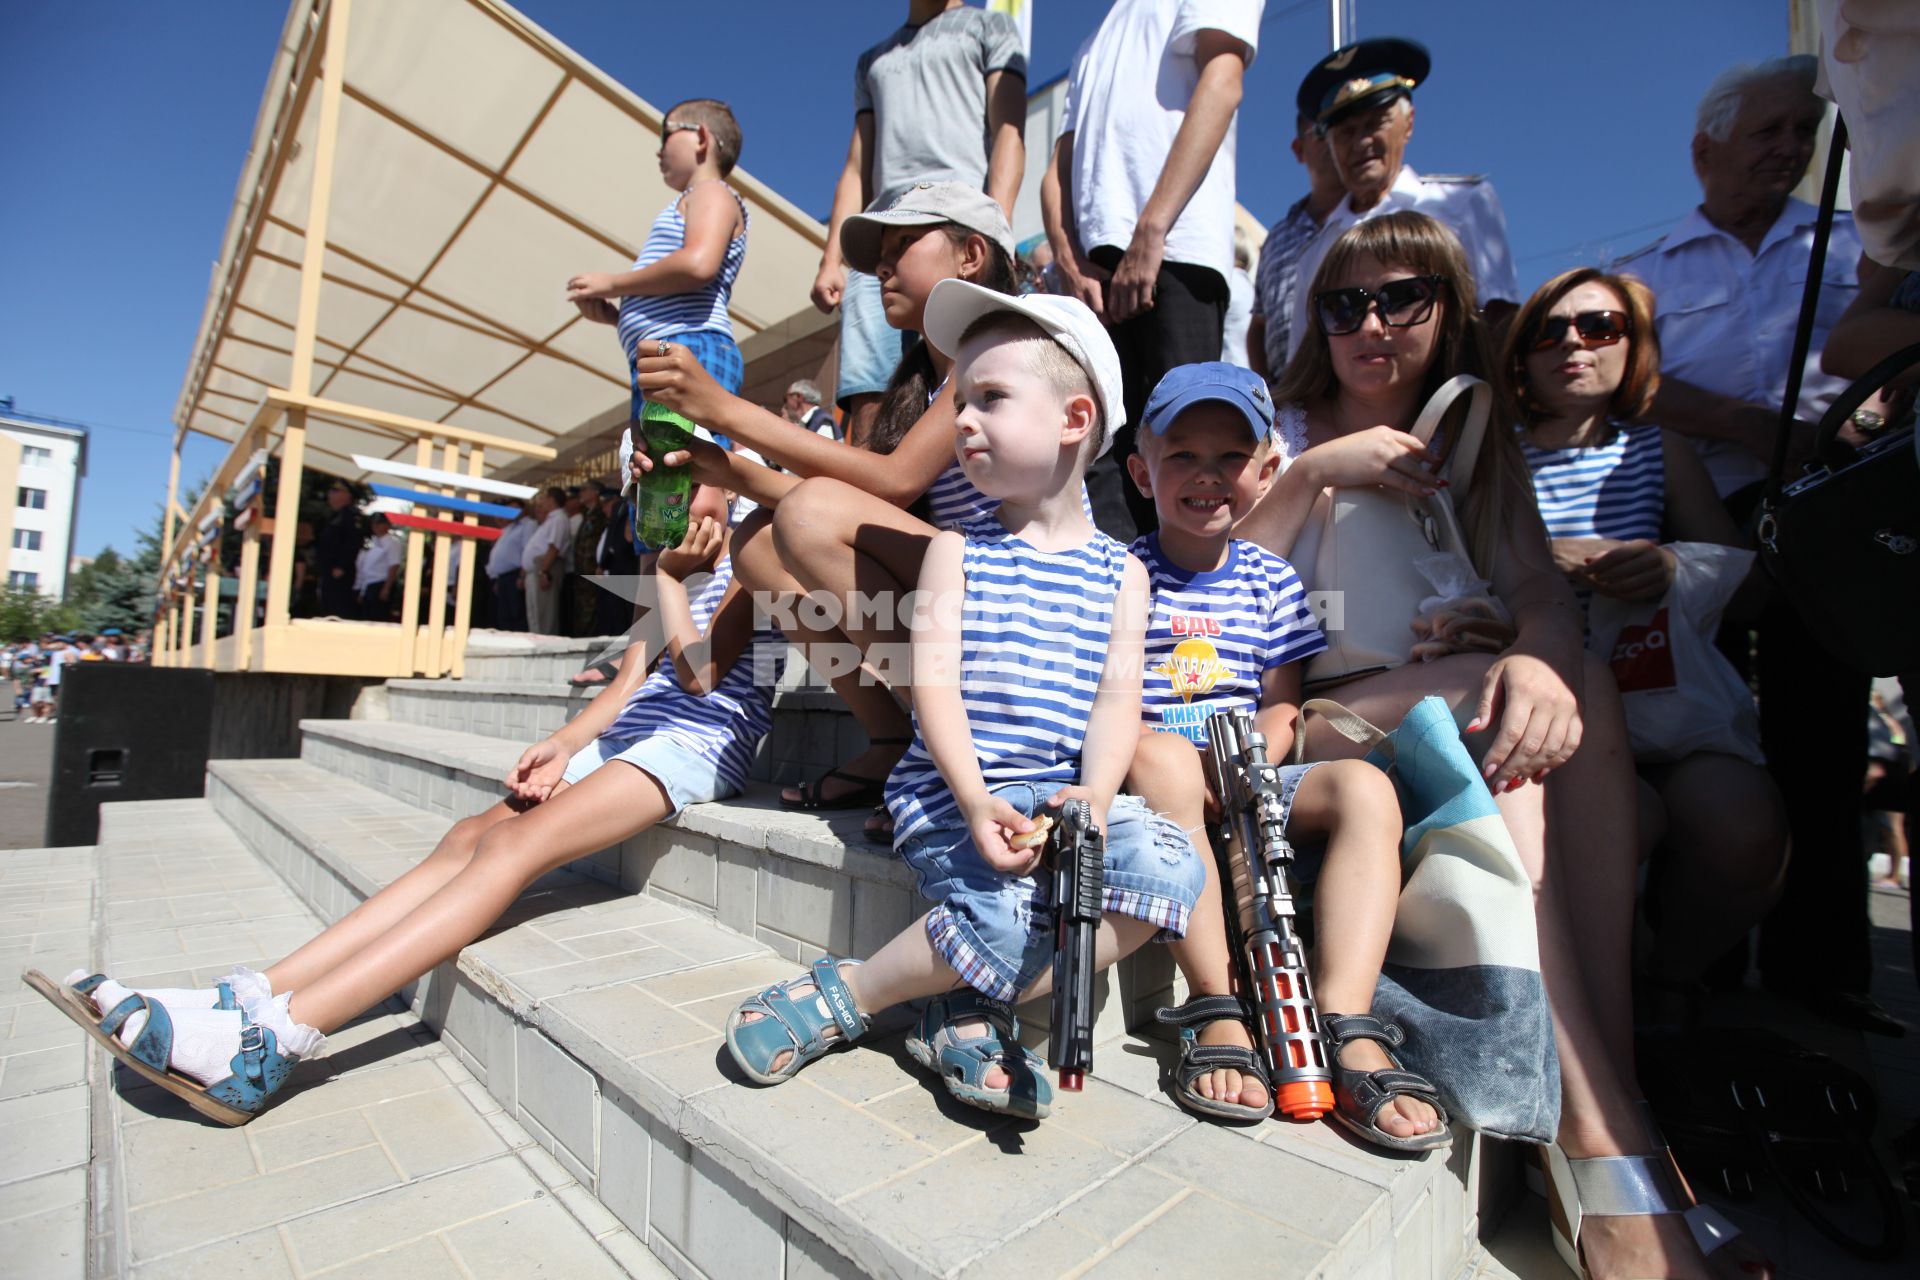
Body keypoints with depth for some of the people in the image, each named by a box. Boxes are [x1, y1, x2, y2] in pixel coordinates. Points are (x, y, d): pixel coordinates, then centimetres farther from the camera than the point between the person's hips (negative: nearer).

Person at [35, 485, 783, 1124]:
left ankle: (272, 1041, -25)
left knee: (512, 844, -23)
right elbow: (630, 683, 19)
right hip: (617, 741, 8)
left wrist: (672, 575, -6)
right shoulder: (673, 576, 28)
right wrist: (564, 745, 2)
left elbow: (700, 674, -10)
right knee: (468, 840, -8)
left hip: (698, 744, -8)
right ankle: (247, 1000, -10)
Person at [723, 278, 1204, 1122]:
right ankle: (846, 996, 0)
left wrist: (1095, 795, -17)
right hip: (954, 789, -3)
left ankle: (972, 1011, -11)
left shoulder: (1120, 571, 9)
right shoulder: (958, 550, 5)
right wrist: (975, 801, -20)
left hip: (1065, 790, 3)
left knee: (1170, 865, -22)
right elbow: (934, 682, -6)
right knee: (1011, 915, -27)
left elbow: (1116, 696, 1)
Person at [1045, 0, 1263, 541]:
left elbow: (1221, 86, -2)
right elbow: (1060, 167, 22)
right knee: (1099, 453, -6)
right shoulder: (1093, 45, 34)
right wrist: (1069, 262, 2)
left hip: (1177, 252, -5)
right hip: (1098, 264, 6)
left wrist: (1150, 234, -15)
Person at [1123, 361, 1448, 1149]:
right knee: (1163, 758, -37)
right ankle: (1217, 1010, -29)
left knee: (1364, 786, -22)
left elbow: (1282, 707, 10)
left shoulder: (1272, 581, 14)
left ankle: (1347, 1034, -26)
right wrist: (1157, 755, -20)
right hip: (1153, 786, -3)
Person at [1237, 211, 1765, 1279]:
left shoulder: (1483, 448, 19)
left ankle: (1610, 1078, -26)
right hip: (1305, 728, -3)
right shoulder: (1285, 435, 10)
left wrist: (1545, 658, -23)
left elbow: (1544, 588, -1)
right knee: (1490, 691, -30)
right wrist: (1314, 474, -11)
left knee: (1575, 697, -27)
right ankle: (1604, 1128, -31)